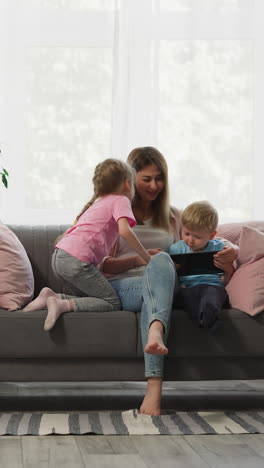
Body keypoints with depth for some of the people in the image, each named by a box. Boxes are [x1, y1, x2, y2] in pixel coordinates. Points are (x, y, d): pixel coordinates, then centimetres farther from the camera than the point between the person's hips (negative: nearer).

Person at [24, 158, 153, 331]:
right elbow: (125, 231, -14)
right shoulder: (120, 200, 3)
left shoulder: (98, 203, 30)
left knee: (86, 299, 23)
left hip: (59, 256, 9)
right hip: (77, 260, -9)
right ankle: (63, 305, -18)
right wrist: (147, 258, -6)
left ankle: (52, 296, 1)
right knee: (112, 303, -1)